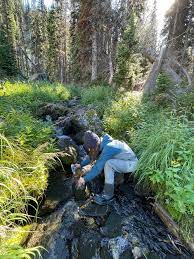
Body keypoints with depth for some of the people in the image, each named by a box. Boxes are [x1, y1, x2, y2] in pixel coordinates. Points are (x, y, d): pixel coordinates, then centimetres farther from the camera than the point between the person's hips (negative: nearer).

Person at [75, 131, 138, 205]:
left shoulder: (107, 148, -31)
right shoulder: (102, 144, -5)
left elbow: (98, 168, -29)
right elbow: (91, 156, 9)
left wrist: (84, 179, -20)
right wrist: (81, 164, 6)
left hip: (131, 163, -9)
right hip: (124, 160, 9)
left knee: (108, 164, -29)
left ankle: (108, 195, -11)